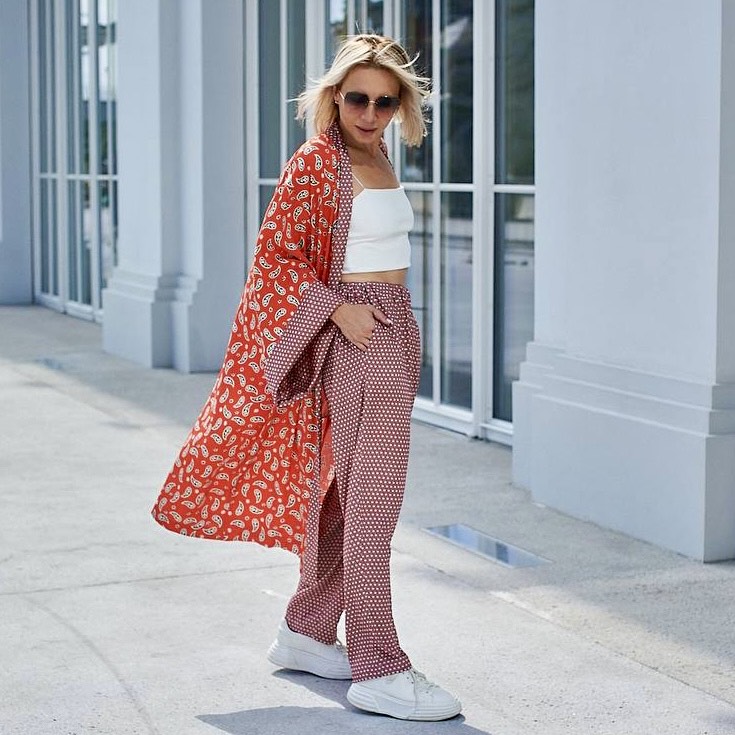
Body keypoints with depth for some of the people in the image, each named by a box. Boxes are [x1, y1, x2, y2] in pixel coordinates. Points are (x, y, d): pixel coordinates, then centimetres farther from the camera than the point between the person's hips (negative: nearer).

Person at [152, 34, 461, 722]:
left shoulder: (376, 157, 12)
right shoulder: (316, 161, -12)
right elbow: (275, 255, -13)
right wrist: (339, 309, -19)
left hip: (394, 331, 9)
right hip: (358, 335, -9)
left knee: (349, 491, 13)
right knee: (371, 498, -8)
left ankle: (306, 631, 25)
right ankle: (377, 669, -4)